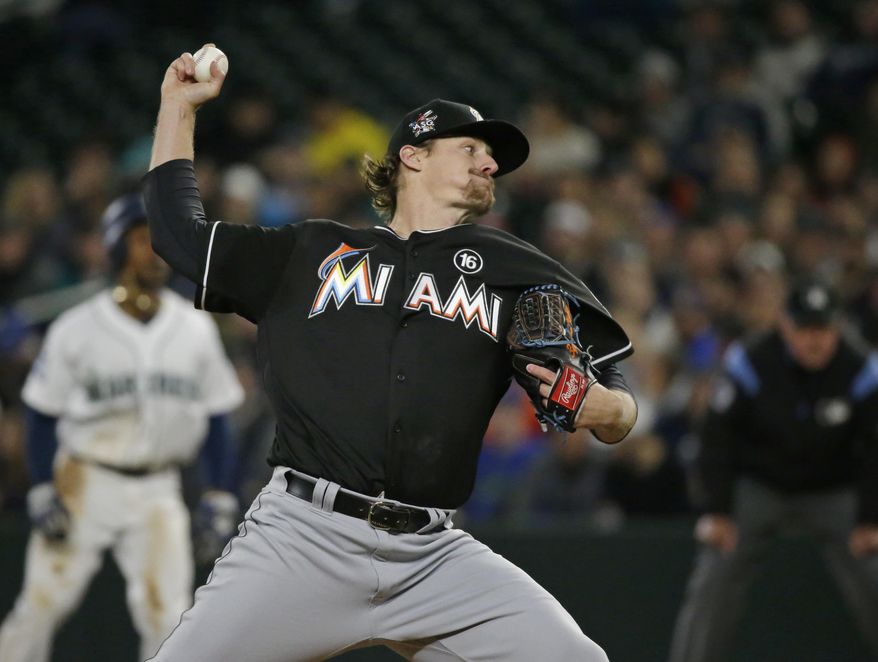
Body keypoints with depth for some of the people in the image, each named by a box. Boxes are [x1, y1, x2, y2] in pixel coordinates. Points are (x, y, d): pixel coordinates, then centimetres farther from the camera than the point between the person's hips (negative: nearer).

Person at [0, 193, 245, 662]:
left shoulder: (195, 329, 2)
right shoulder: (77, 329, -6)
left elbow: (215, 417, 8)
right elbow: (42, 415, 0)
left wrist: (219, 495, 2)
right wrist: (43, 492, -7)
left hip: (158, 494, 2)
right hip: (85, 483, -2)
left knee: (167, 613, -8)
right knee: (42, 606, 1)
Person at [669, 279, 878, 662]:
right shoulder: (750, 364, -20)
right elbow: (717, 438, -13)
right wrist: (717, 512, -16)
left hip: (834, 494, 1)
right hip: (758, 486, -1)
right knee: (711, 584, -13)